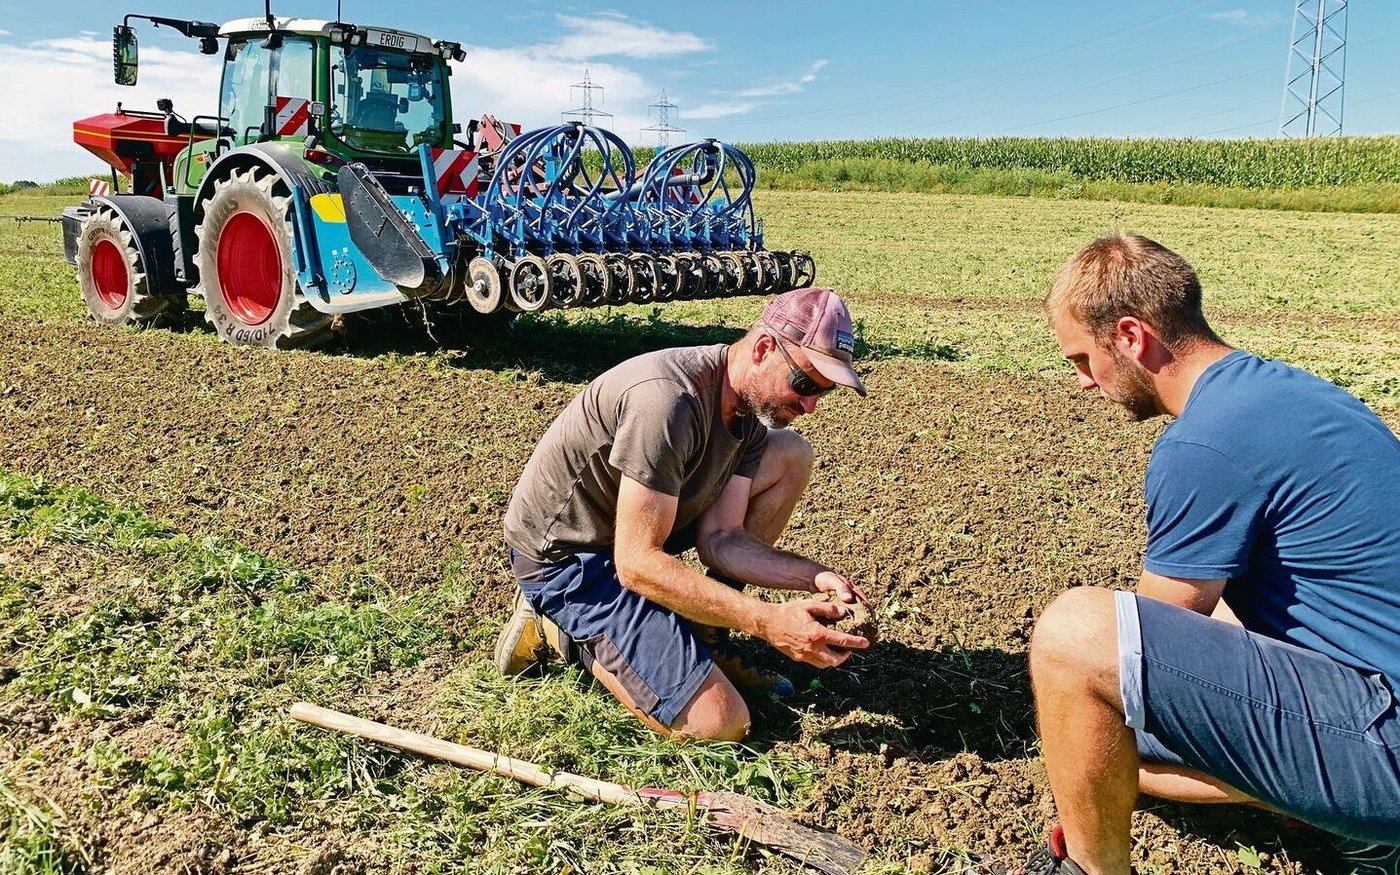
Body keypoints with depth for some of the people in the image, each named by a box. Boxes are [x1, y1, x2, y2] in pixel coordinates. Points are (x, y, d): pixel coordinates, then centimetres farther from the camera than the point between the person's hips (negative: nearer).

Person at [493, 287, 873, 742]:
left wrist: (817, 577, -18)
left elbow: (718, 539, -4)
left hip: (633, 519, 9)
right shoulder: (669, 398, -32)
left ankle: (703, 636, 5)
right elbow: (636, 563, -31)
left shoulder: (752, 410, -3)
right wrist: (769, 621, -31)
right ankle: (561, 628, 1)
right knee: (722, 723, -16)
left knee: (791, 456, 0)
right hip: (563, 554, -9)